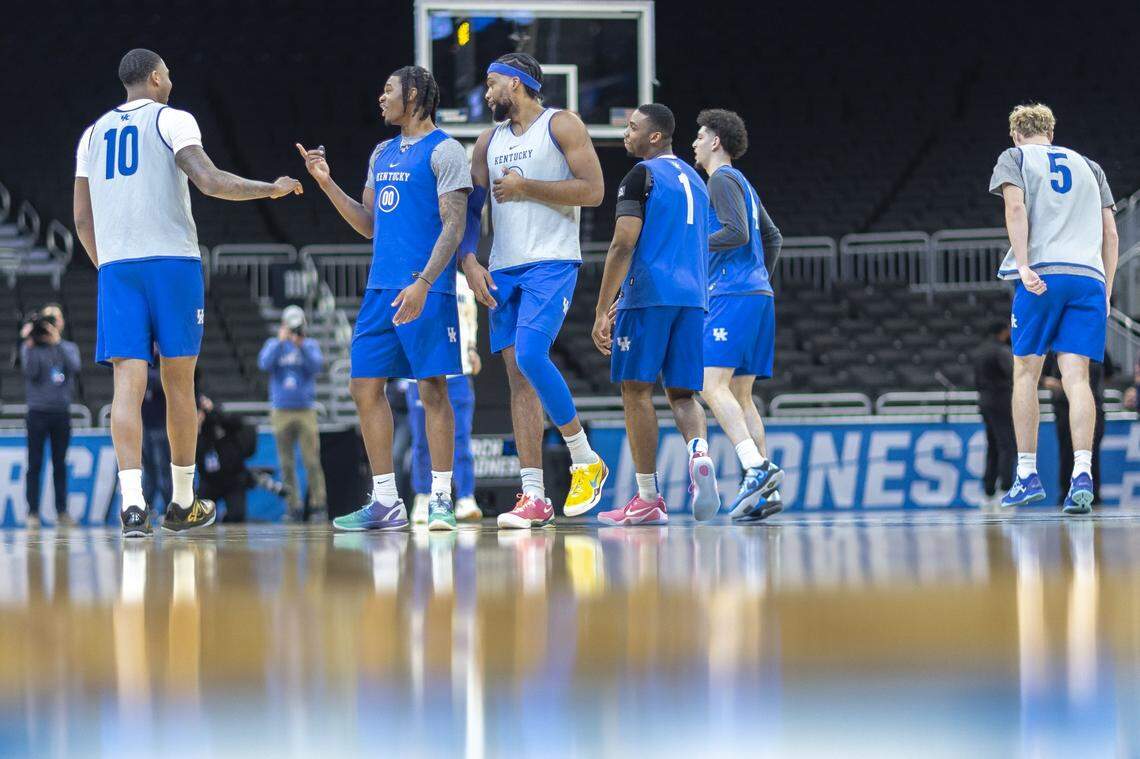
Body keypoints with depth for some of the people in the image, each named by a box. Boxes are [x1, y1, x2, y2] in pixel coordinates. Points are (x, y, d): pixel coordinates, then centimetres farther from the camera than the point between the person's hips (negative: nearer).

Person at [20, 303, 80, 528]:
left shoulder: (69, 348, 10)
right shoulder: (30, 348, 4)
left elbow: (74, 368, -10)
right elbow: (31, 373, -11)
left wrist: (57, 341, -17)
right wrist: (30, 344, -16)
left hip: (61, 414, 2)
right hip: (38, 413, -2)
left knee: (60, 465, 3)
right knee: (35, 464, -3)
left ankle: (62, 511, 4)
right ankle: (33, 512, -3)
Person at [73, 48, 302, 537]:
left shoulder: (94, 133, 17)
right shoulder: (171, 120, 1)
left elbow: (82, 218, 17)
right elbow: (211, 182, -13)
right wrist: (272, 189, 0)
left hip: (115, 266, 3)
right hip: (172, 259, -3)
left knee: (128, 382, -4)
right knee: (178, 382, 8)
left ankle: (132, 502, -21)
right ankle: (182, 503, 18)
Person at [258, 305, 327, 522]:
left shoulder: (310, 345, 8)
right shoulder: (273, 345, 9)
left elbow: (316, 366, -9)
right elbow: (264, 364, -8)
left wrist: (301, 346, -20)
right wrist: (280, 342, -15)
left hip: (306, 411, -1)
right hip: (281, 412, 1)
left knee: (312, 461, -8)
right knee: (286, 464, 0)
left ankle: (318, 505, -7)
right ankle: (293, 506, 4)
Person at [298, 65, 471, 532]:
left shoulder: (443, 151, -5)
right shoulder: (382, 154, 20)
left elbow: (453, 226, -12)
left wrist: (423, 283, -23)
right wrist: (326, 183, 12)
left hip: (425, 288, -8)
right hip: (381, 287, 8)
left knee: (433, 388, -6)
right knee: (365, 387, 4)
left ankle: (441, 500, -2)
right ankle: (386, 503, 8)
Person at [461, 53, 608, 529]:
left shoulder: (561, 125, -2)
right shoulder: (489, 141, 18)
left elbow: (592, 190, -11)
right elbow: (469, 207, 17)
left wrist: (525, 187, -11)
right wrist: (469, 260, 1)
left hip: (551, 263, -7)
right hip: (503, 270, 7)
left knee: (531, 355, -23)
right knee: (518, 377, -1)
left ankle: (586, 461, -7)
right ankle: (533, 498, -4)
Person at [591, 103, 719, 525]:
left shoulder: (642, 176, -5)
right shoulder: (694, 179, 20)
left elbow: (624, 246, -13)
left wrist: (603, 311, -12)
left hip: (649, 296, -7)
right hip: (692, 298, 7)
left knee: (636, 389, 0)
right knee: (681, 392, 9)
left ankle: (647, 499, -2)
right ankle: (699, 452, -23)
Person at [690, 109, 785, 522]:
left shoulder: (722, 180, -5)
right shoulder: (742, 183, 24)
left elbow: (737, 233, -18)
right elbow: (773, 238, 29)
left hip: (733, 297, -10)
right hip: (758, 295, 10)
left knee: (712, 385, -18)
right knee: (739, 395, 8)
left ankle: (756, 468, -32)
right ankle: (764, 493, 1)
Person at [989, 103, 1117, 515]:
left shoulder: (1014, 157, 13)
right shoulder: (1088, 166, 24)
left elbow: (1016, 207, -7)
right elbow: (1110, 234, 19)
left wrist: (1024, 265, -14)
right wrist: (1106, 293, 20)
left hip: (1042, 275, -3)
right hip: (1089, 277, 3)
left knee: (1026, 373, 6)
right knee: (1076, 377, -4)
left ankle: (1028, 476, 5)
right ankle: (1082, 473, -21)